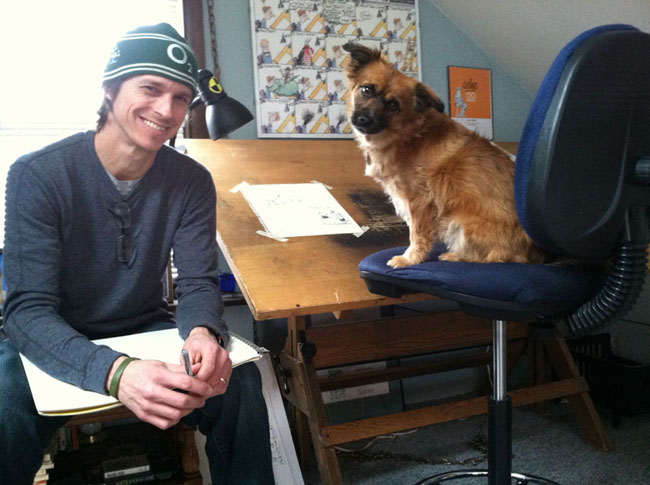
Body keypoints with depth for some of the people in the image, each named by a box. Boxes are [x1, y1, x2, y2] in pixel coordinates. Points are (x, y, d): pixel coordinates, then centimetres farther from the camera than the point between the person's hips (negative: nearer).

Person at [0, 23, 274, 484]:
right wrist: (114, 371, -44)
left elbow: (199, 283, -9)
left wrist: (203, 331, -36)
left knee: (239, 380, -21)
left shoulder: (191, 182, -7)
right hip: (51, 344, -2)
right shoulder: (37, 176, -18)